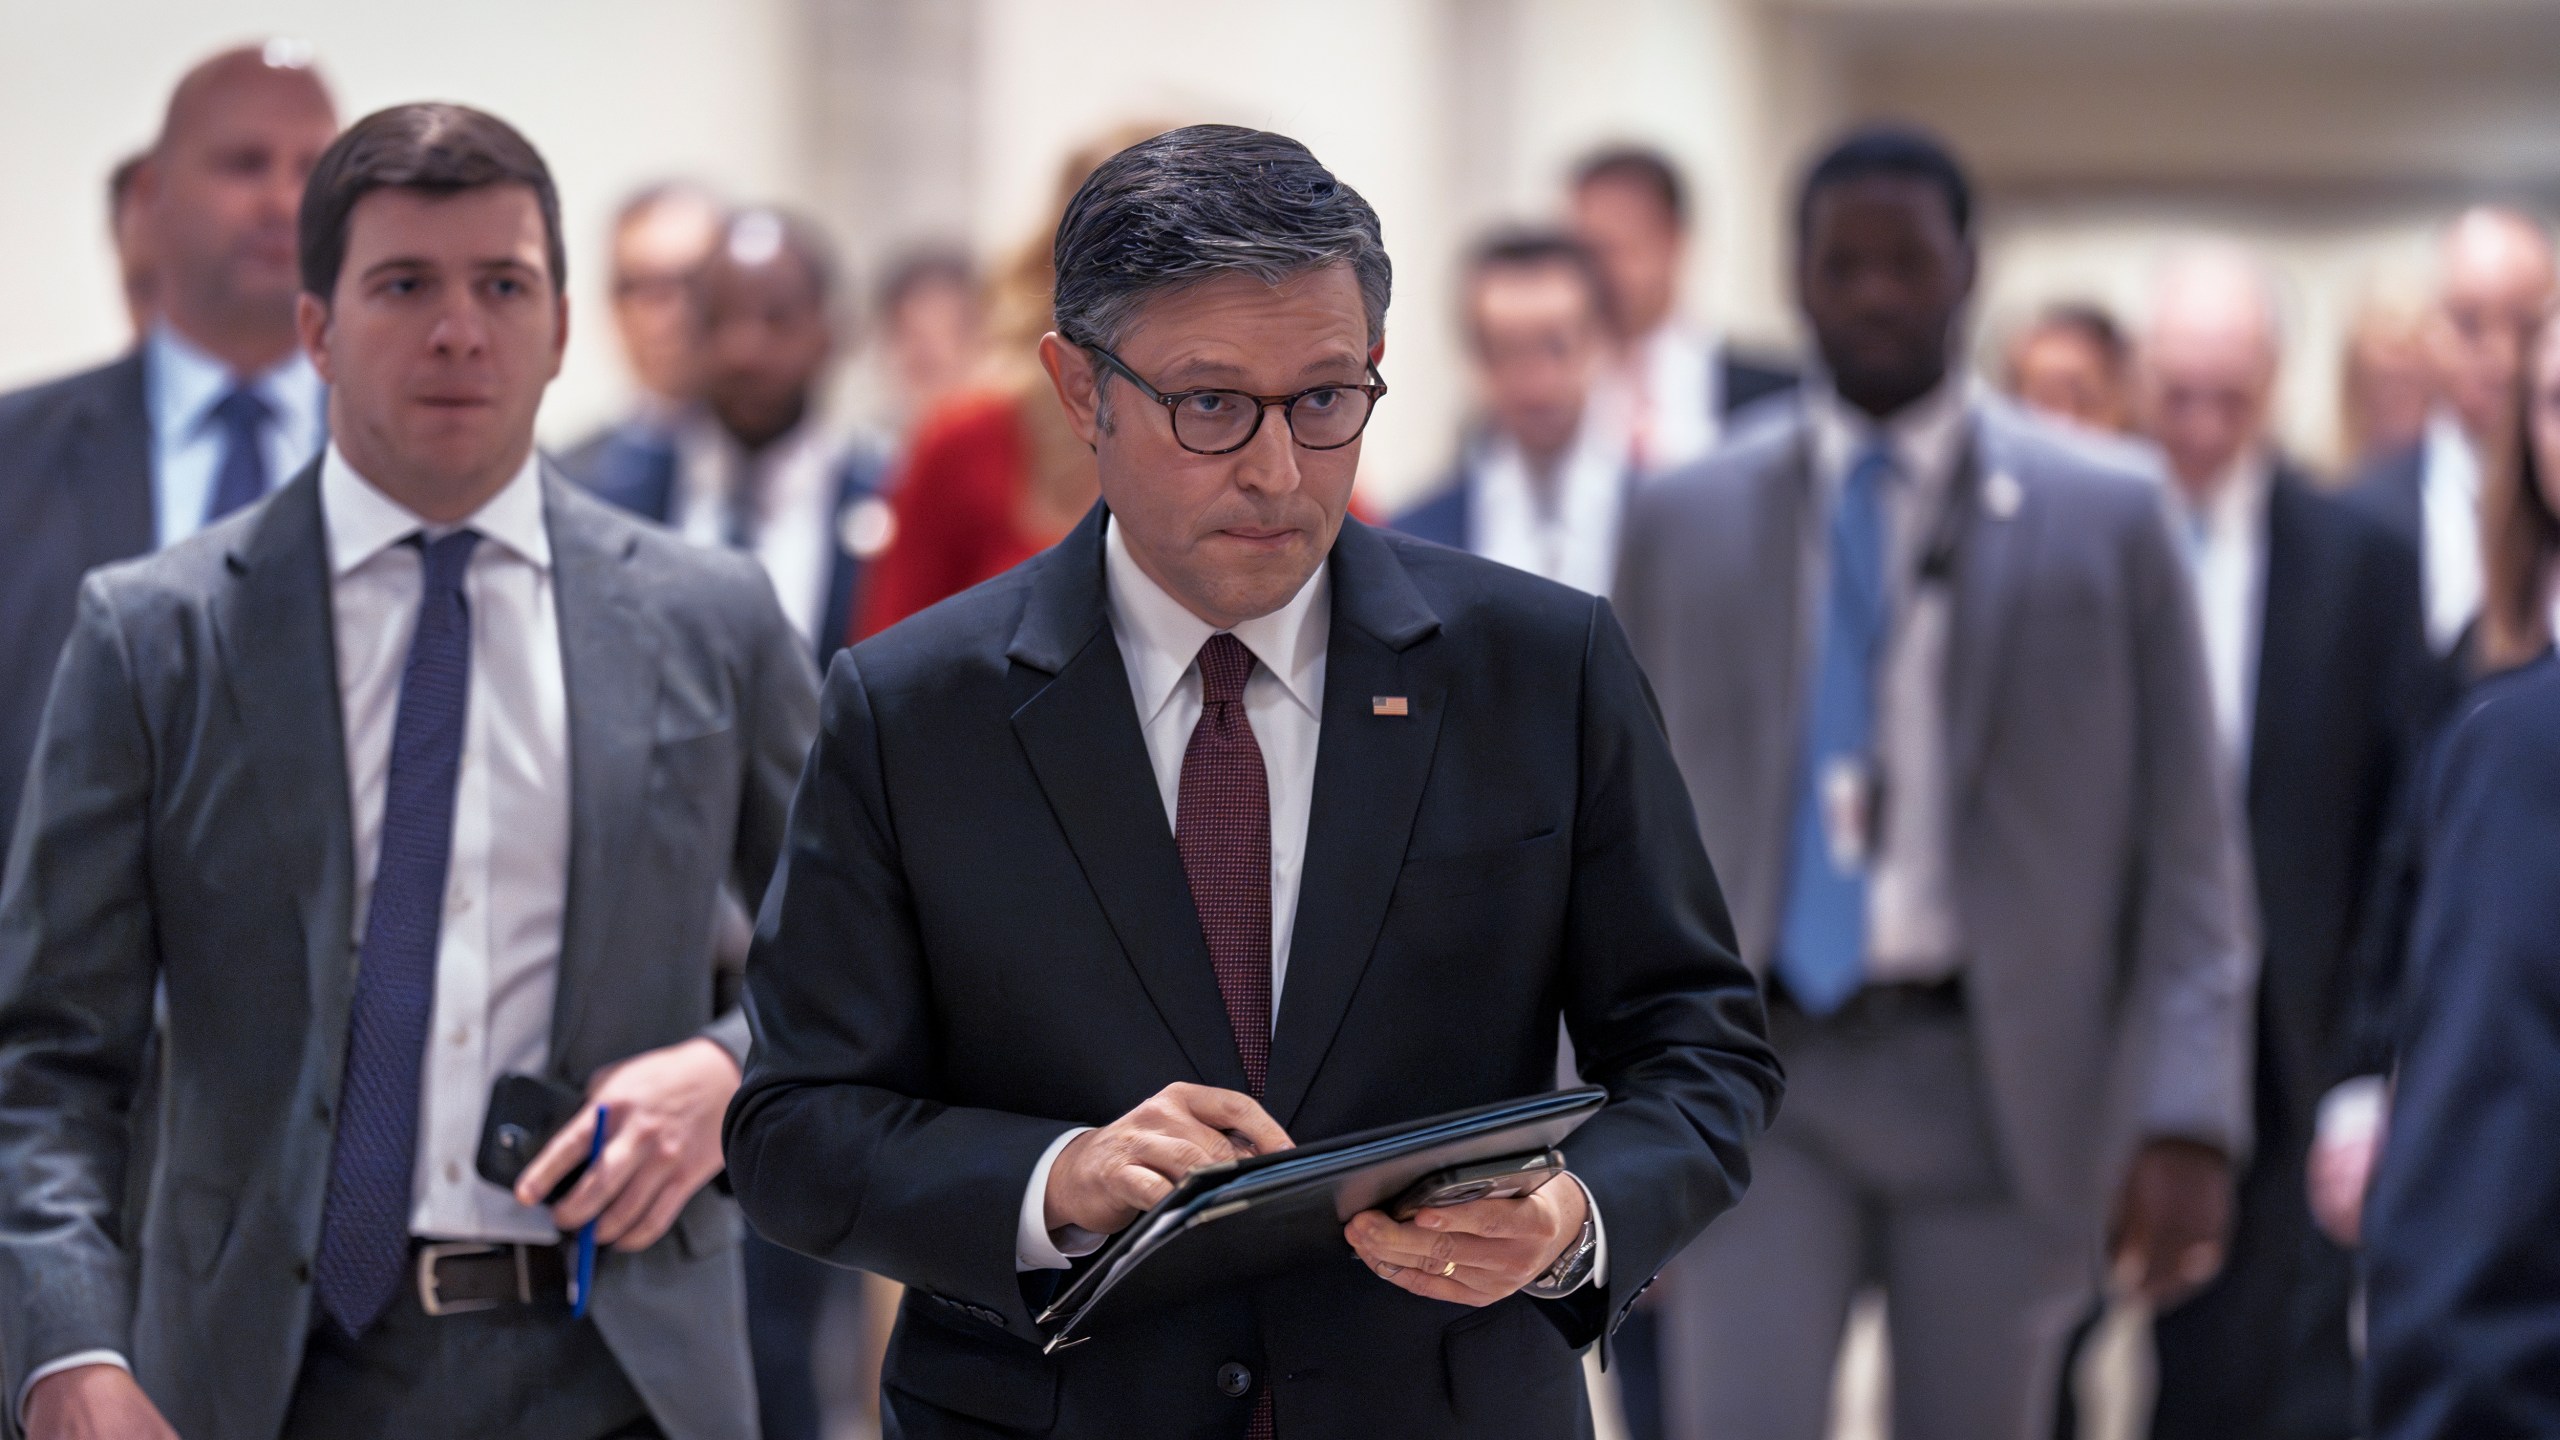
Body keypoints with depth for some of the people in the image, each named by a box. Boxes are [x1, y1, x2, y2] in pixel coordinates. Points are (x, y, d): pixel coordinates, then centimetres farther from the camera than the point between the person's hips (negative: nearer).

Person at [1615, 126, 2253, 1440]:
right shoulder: (1683, 525, 7)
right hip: (1759, 1082, 1)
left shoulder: (2105, 516, 2)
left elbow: (2188, 848, 0)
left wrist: (2189, 1117, -10)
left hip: (1995, 1083, 0)